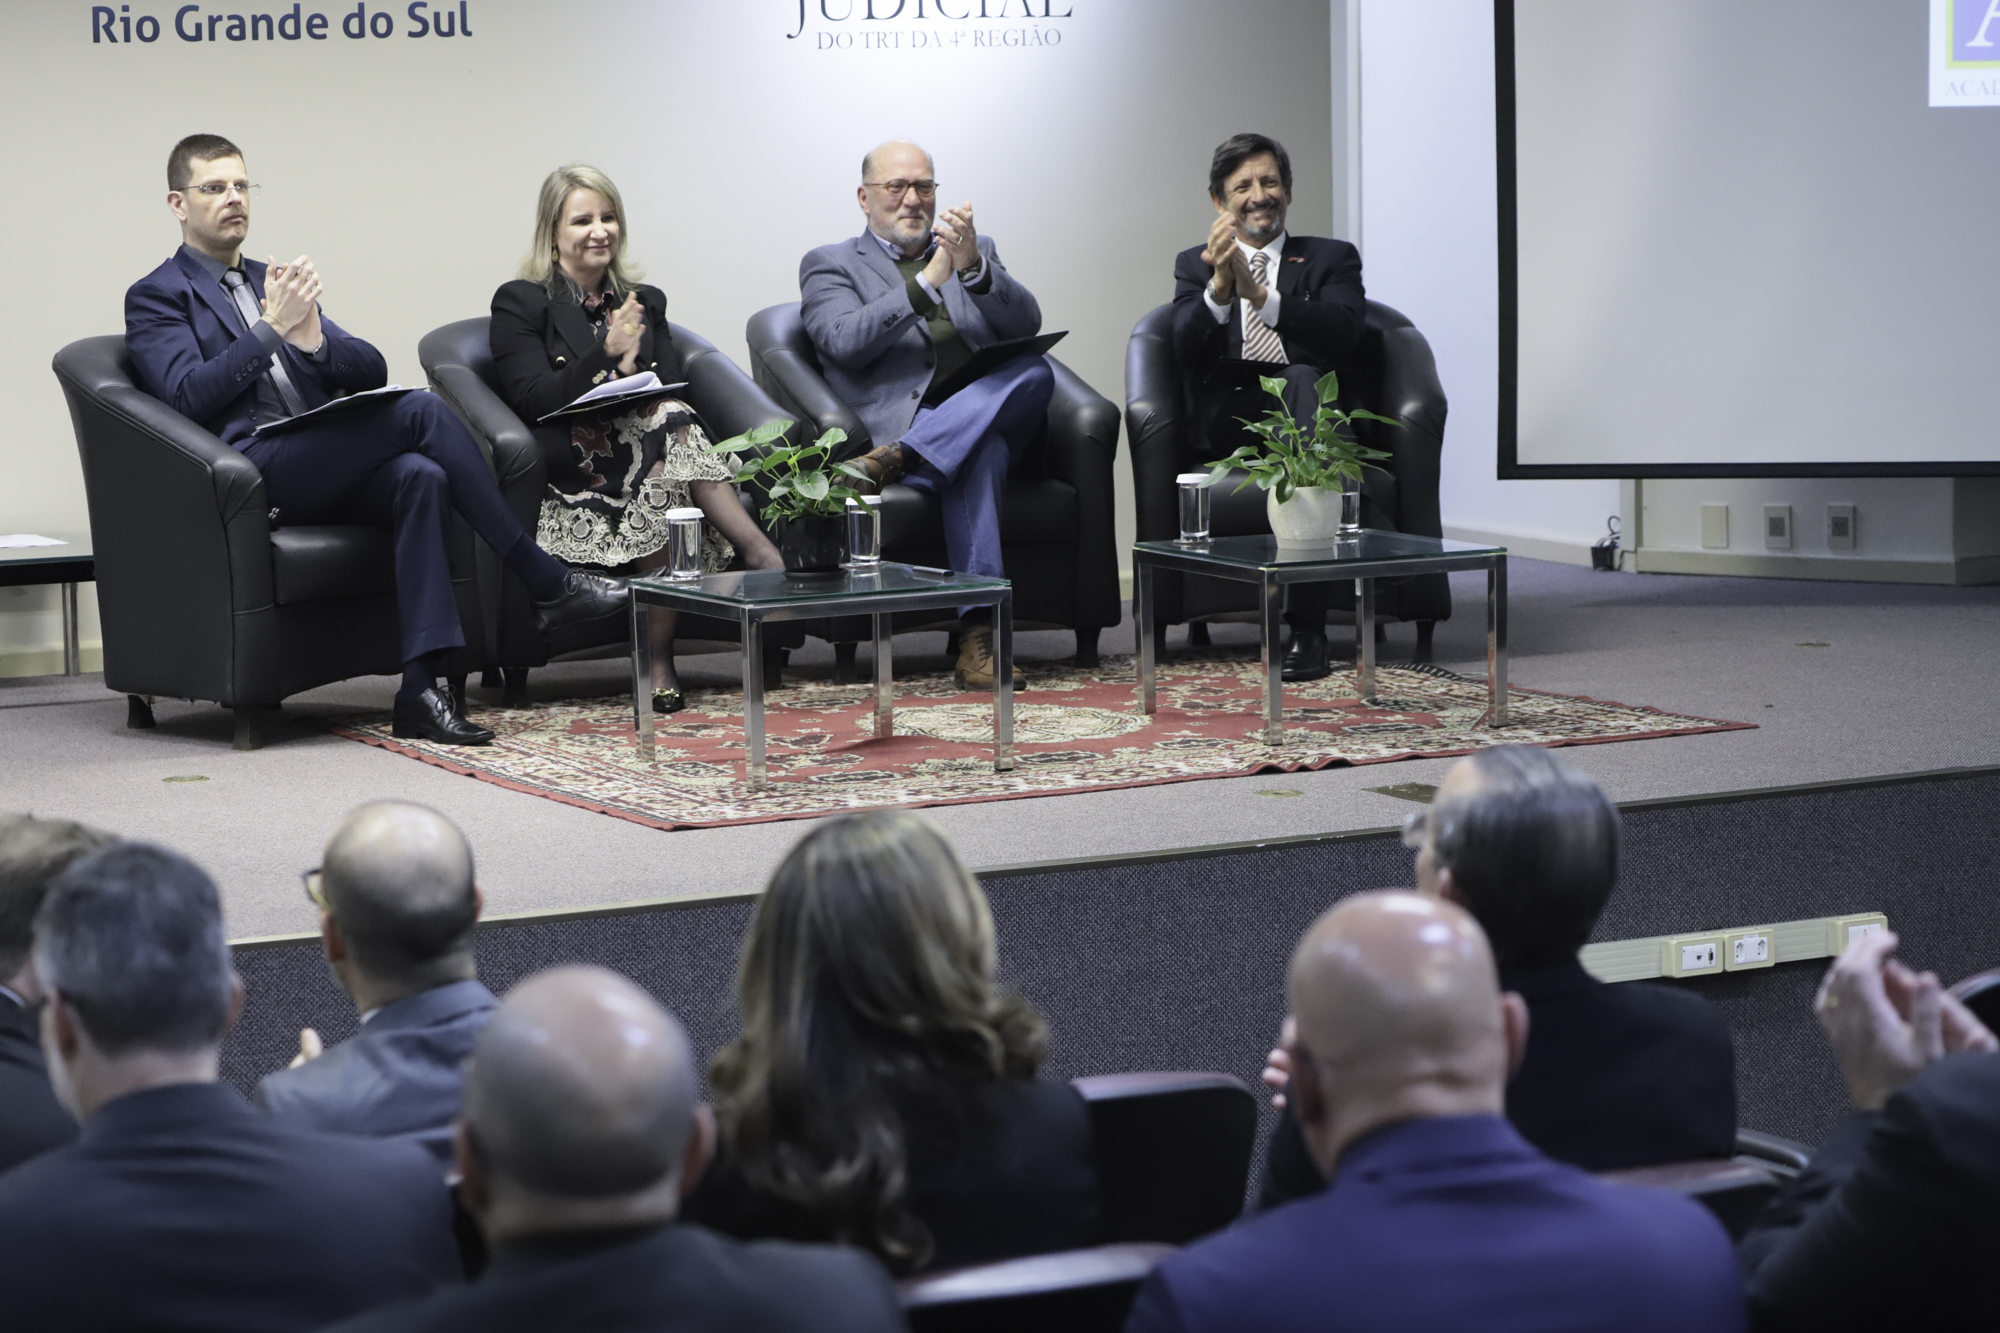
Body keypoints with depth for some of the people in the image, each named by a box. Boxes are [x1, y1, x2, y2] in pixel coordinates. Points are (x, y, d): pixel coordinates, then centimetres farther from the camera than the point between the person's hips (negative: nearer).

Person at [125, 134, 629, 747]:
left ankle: (421, 685, -37)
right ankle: (547, 584, -18)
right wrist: (272, 326, -15)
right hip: (253, 468, -6)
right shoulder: (156, 297, 9)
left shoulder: (274, 283, 27)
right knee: (422, 410, -23)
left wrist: (314, 339, -6)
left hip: (323, 466, 6)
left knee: (421, 477, -28)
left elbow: (372, 370, 16)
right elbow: (190, 396, -9)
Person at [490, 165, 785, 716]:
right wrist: (606, 354, -18)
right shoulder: (519, 304, 8)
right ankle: (759, 552, -40)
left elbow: (676, 388, 13)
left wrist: (634, 371, -10)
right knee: (667, 424, -34)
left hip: (652, 443, 4)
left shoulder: (645, 301, 24)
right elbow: (531, 399, -6)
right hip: (572, 463, -4)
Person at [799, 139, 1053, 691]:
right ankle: (976, 636, -44)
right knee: (980, 456, -36)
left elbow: (1026, 325, 5)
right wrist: (929, 280, -18)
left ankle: (893, 460, -40)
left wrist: (972, 267, -14)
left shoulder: (976, 250, 24)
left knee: (1035, 371, -32)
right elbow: (847, 343, -8)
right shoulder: (831, 266, 13)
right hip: (898, 426, -3)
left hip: (990, 415, 3)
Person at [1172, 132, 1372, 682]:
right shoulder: (1194, 264, 19)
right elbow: (1188, 352, -1)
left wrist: (1260, 294, -20)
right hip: (1227, 425, 0)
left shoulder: (1332, 259, 16)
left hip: (1316, 413, 1)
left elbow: (1342, 334, -7)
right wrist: (1220, 286, -20)